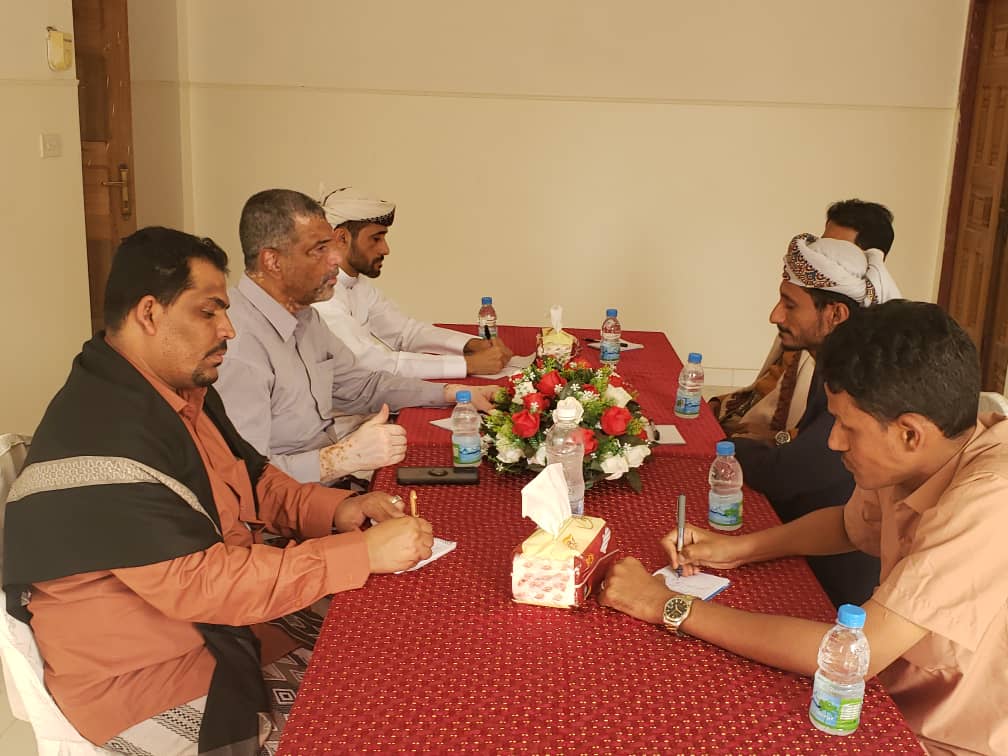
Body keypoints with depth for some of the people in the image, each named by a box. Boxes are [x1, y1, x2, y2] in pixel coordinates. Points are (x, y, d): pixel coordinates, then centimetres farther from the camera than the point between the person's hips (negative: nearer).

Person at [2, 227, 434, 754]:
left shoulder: (185, 394, 5)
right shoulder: (103, 436, -27)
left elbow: (253, 480, 14)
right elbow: (200, 584, -30)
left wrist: (334, 510, -6)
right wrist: (363, 553, -28)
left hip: (222, 625, 9)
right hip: (147, 681, -9)